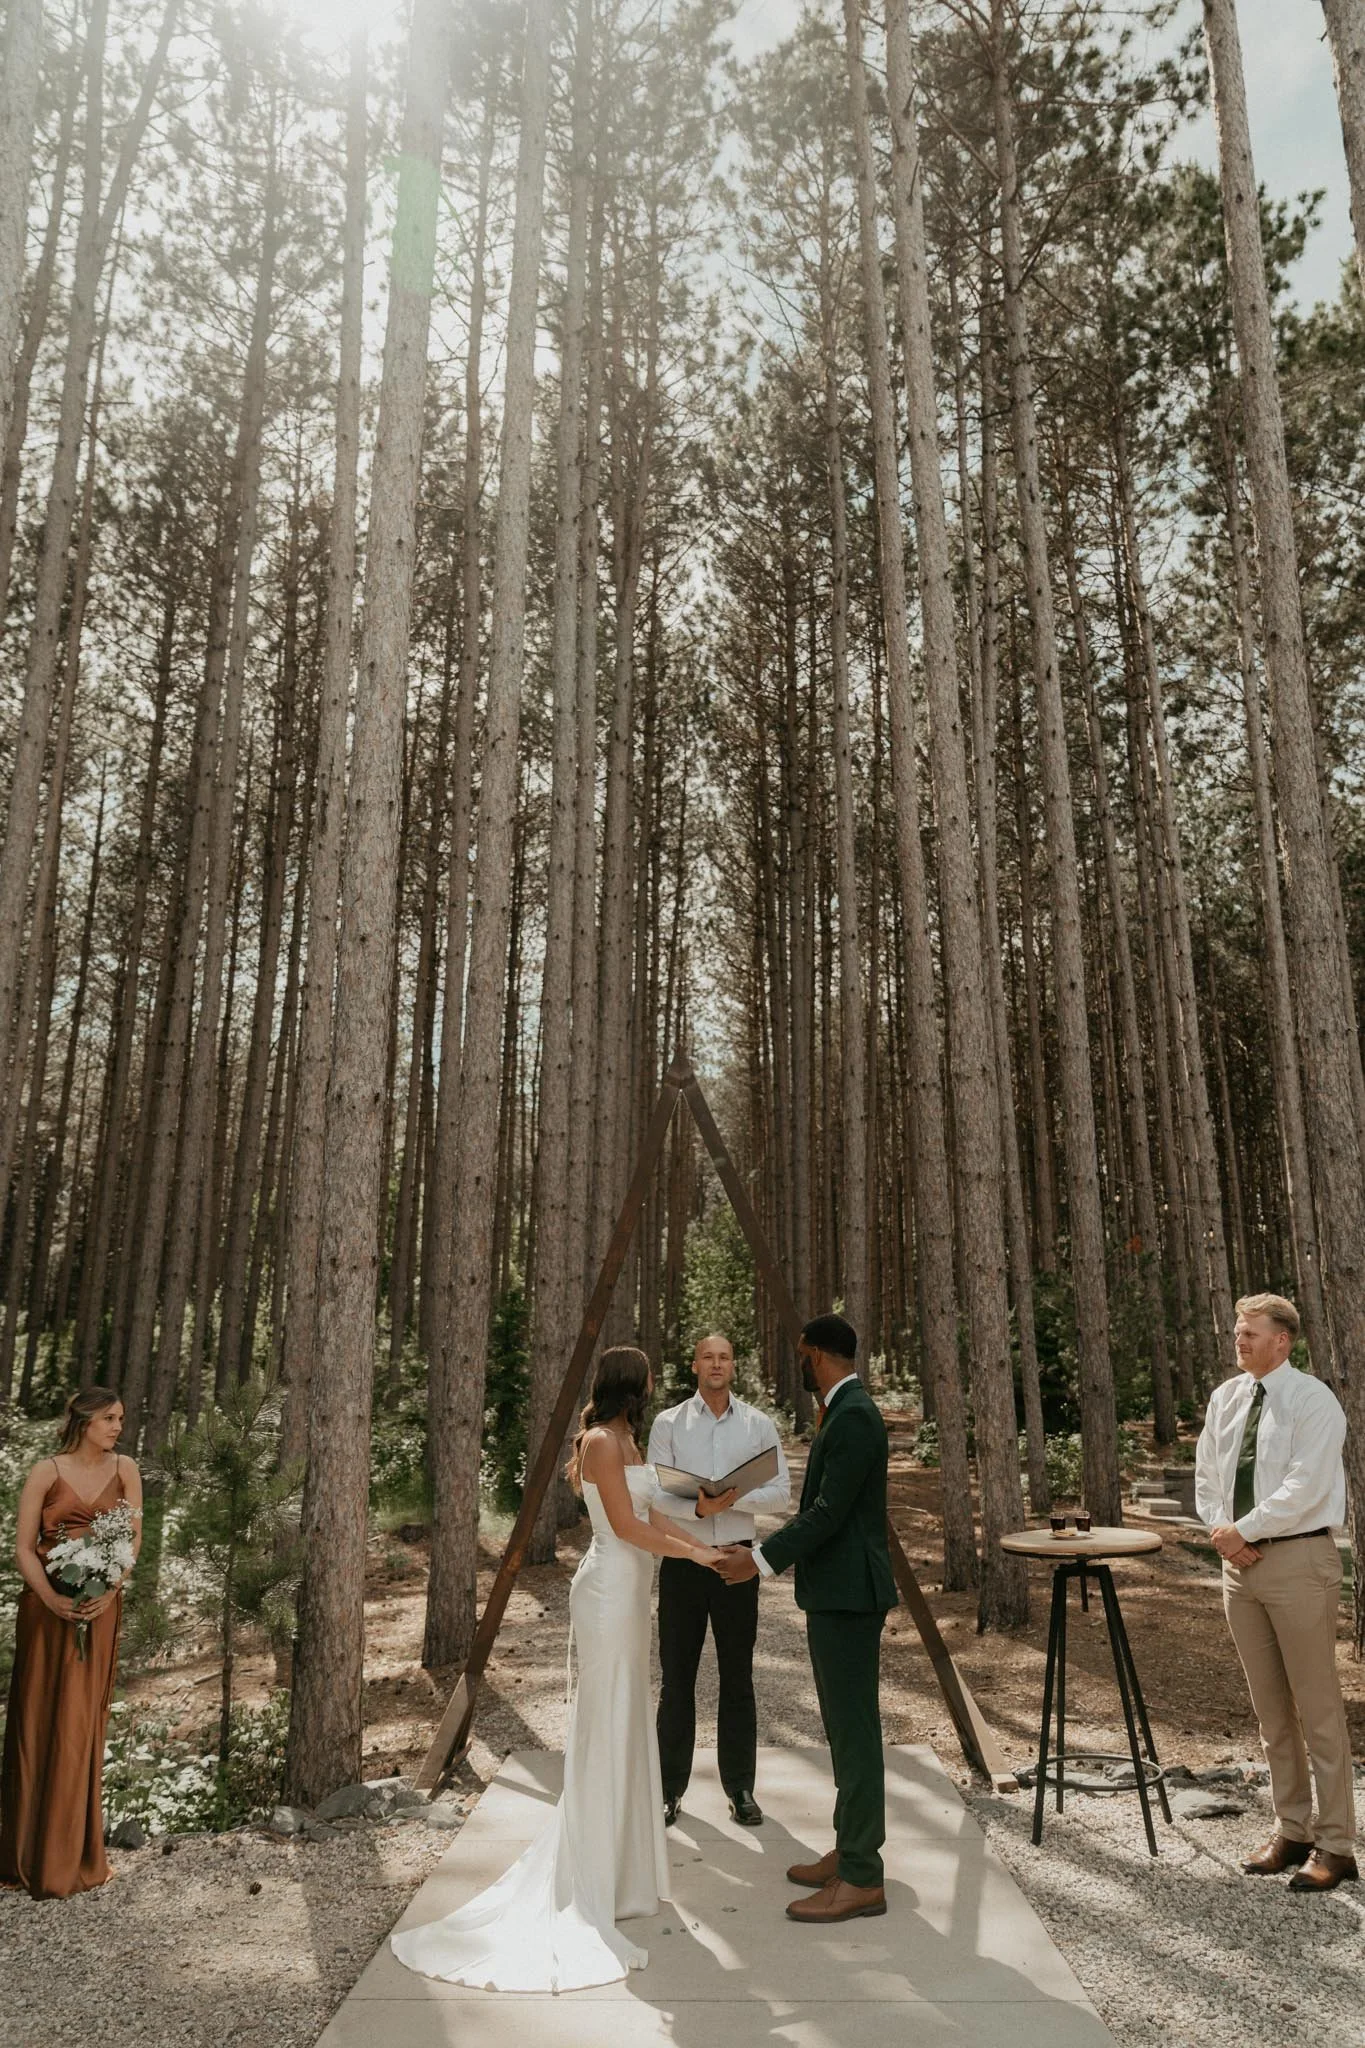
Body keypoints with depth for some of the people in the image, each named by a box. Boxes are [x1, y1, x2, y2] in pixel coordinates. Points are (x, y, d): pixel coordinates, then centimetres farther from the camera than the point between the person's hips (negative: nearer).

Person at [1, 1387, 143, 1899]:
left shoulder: (123, 1469, 2)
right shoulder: (46, 1472, -5)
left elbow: (134, 1538, 1)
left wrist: (110, 1590, -13)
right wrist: (51, 1597, -17)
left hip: (100, 1607, 1)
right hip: (47, 1604, -1)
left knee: (80, 1722, 5)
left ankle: (68, 1853, 17)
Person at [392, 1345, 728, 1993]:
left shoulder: (625, 1442, 14)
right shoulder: (601, 1441, -16)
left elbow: (654, 1518, 15)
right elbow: (626, 1526, -18)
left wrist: (710, 1549, 10)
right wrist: (693, 1552, -10)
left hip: (628, 1593, 9)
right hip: (610, 1592, -9)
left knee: (625, 1728, 16)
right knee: (605, 1730, -2)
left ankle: (619, 1870, 28)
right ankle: (591, 1891, 9)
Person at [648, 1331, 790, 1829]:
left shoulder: (759, 1424, 2)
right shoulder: (668, 1423, -1)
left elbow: (782, 1494, -1)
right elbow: (654, 1492, -6)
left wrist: (736, 1498, -19)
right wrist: (697, 1508, -24)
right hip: (681, 1560, -1)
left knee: (737, 1678, 9)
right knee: (676, 1678, 6)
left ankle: (740, 1787, 21)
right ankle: (670, 1788, 20)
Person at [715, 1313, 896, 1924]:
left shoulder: (853, 1417, -20)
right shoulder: (844, 1412, 12)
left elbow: (829, 1512, -24)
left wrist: (762, 1559, -20)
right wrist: (761, 1550, 19)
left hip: (848, 1596, -11)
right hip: (836, 1594, 11)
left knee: (854, 1731, -2)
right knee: (846, 1729, 18)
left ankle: (862, 1880, 7)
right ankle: (851, 1851, 30)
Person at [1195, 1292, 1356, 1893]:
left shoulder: (1312, 1400, -11)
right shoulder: (1224, 1398, 9)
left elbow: (1304, 1486, -18)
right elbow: (1207, 1476, 12)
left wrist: (1244, 1530, -16)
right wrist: (1222, 1532, -4)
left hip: (1298, 1559, -6)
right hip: (1240, 1561, 6)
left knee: (1317, 1707, 2)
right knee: (1270, 1708, 14)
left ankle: (1334, 1845, 14)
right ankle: (1291, 1831, 27)